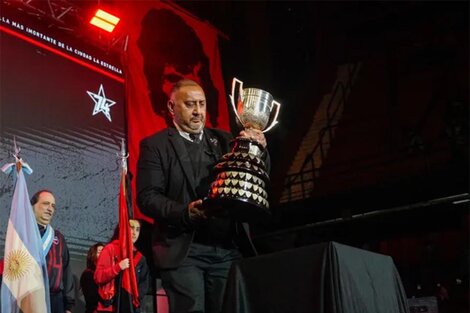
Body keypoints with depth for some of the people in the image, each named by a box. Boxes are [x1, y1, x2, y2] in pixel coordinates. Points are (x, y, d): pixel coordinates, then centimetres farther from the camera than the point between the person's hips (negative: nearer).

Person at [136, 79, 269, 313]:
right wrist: (185, 213, -23)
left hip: (228, 249, 4)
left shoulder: (223, 140, 16)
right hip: (182, 251, -4)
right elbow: (147, 197, -6)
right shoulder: (155, 145, 3)